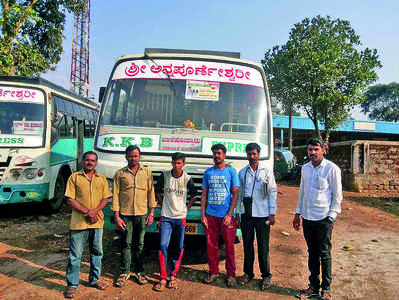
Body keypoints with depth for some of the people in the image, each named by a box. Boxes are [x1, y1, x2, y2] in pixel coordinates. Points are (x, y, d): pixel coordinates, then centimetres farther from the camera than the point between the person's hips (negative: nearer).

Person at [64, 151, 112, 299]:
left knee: (97, 252, 14)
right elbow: (70, 199, -4)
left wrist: (95, 211, -10)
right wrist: (86, 211, -14)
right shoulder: (75, 177, 1)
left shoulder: (101, 178, 11)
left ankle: (94, 279, 30)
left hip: (97, 222, 4)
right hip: (78, 222, -3)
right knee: (75, 255, 2)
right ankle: (72, 285, 15)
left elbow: (106, 198, 7)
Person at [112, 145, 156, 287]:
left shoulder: (147, 172, 6)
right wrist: (117, 216, -4)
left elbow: (151, 192, 7)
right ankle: (124, 272, 20)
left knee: (140, 245, 10)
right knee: (126, 245, 6)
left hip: (142, 214, 1)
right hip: (125, 215, -1)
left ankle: (139, 272, 24)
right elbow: (115, 195, 1)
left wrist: (152, 213, 2)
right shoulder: (120, 174, 2)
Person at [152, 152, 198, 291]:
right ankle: (163, 278, 3)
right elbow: (157, 191, 13)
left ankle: (173, 275, 22)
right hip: (166, 217, 0)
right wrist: (162, 204, 7)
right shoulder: (164, 175, -2)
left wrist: (187, 207, 5)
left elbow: (194, 194, 12)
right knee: (163, 246, -7)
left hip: (180, 217, 0)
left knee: (179, 248, 6)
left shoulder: (187, 178, -3)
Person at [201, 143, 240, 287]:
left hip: (226, 215, -3)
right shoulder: (208, 172, 9)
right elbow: (204, 195, 10)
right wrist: (202, 214, 2)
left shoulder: (231, 171, 0)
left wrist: (229, 215, -11)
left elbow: (235, 194, -2)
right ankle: (213, 272, 25)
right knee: (211, 245, 9)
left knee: (229, 245, 3)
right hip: (210, 214, 3)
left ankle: (231, 274, 18)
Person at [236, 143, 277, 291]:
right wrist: (238, 212, 7)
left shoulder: (267, 170, 0)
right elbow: (239, 193, 11)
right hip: (246, 214, 3)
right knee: (247, 245, 12)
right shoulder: (242, 172, 7)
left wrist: (272, 214, -6)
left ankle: (266, 275, 18)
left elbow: (272, 192, -1)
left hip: (262, 214, -3)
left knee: (263, 247, 3)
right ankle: (248, 273, 26)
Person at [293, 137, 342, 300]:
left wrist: (332, 217, -9)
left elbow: (337, 195, -5)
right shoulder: (305, 168, 9)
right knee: (312, 253, 14)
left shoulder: (332, 169, -8)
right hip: (307, 218, 5)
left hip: (323, 219, -5)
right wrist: (298, 214, 16)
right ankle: (314, 286, 26)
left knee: (324, 254, 5)